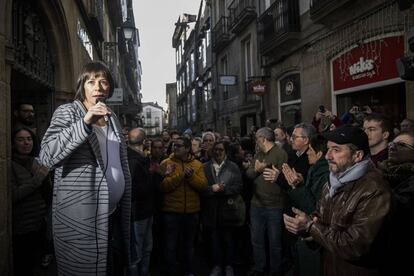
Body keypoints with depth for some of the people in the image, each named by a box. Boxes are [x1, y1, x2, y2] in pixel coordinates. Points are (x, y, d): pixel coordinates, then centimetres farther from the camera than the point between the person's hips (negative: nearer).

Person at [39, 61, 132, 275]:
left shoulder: (112, 119, 13)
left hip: (113, 214, 6)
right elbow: (46, 157, -20)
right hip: (79, 219, -6)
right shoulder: (67, 112, -3)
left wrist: (125, 210, 14)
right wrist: (84, 123, -29)